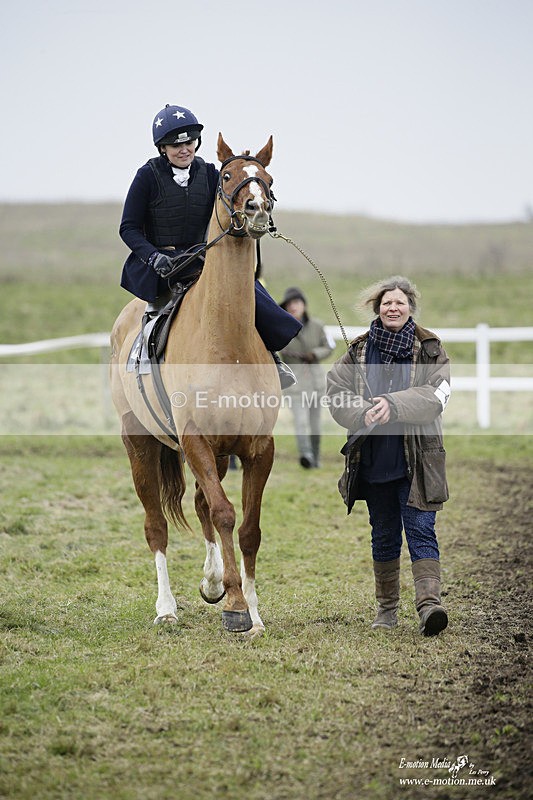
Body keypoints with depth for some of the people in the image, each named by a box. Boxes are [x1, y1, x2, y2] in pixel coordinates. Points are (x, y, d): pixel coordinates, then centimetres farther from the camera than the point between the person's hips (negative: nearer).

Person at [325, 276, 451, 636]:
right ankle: (387, 607, 24)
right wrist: (366, 413, -19)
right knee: (384, 535, 13)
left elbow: (435, 396, -13)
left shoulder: (430, 349, 0)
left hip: (417, 459, -3)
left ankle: (430, 603, -23)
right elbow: (336, 392, 0)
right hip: (374, 458, 3)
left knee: (421, 530, -13)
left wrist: (394, 405, -27)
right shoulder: (359, 352, 7)